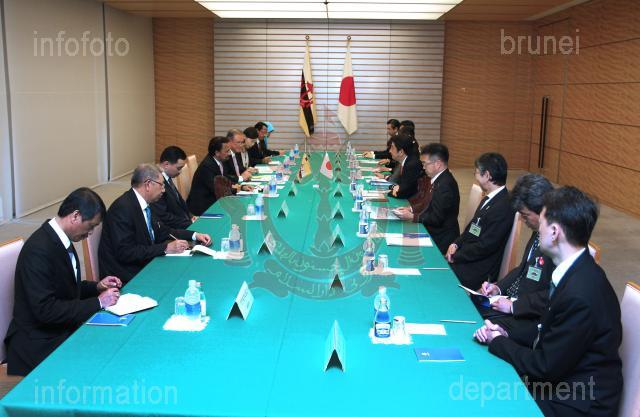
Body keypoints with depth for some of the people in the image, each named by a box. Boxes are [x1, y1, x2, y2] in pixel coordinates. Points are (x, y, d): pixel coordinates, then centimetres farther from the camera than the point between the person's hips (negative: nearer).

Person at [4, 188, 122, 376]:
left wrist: (97, 287, 2)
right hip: (40, 346, -8)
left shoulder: (60, 239, 5)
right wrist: (98, 302, -21)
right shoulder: (39, 249, -22)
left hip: (62, 332, 8)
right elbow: (45, 310, -26)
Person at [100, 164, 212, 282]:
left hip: (143, 266, 8)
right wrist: (166, 248, -23)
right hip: (127, 276, -8)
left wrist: (194, 235, 6)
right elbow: (125, 252, -24)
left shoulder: (144, 204, 6)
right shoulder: (122, 208, -20)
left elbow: (162, 231, 18)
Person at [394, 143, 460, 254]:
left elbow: (436, 218, -23)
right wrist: (412, 209, 3)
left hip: (441, 240, -8)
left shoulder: (446, 185, -24)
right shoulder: (441, 179, 6)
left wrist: (412, 216, -14)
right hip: (436, 232, 9)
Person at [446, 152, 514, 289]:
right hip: (467, 258, 9)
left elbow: (485, 246, -22)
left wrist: (455, 256, -12)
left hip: (478, 270, -9)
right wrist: (456, 244, 1)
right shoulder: (490, 199, 8)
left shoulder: (503, 207, -23)